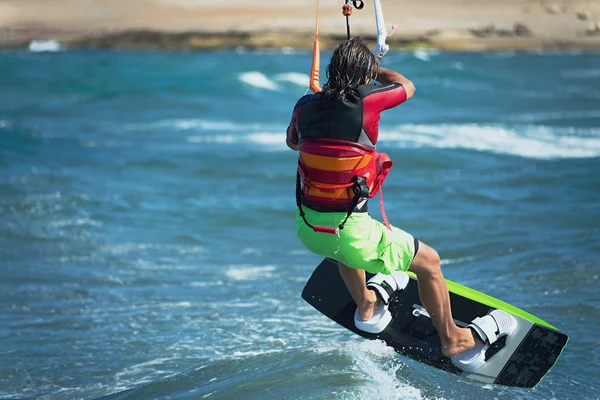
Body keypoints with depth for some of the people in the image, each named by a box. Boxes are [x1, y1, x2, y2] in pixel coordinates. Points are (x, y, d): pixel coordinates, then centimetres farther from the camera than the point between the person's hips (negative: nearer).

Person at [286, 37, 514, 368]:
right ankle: (451, 339, 31)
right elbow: (408, 86, 8)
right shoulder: (365, 100, -14)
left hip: (307, 228, 6)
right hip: (348, 233, -5)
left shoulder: (305, 106, -1)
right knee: (429, 260, 15)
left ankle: (366, 305, 56)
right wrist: (372, 68, 24)